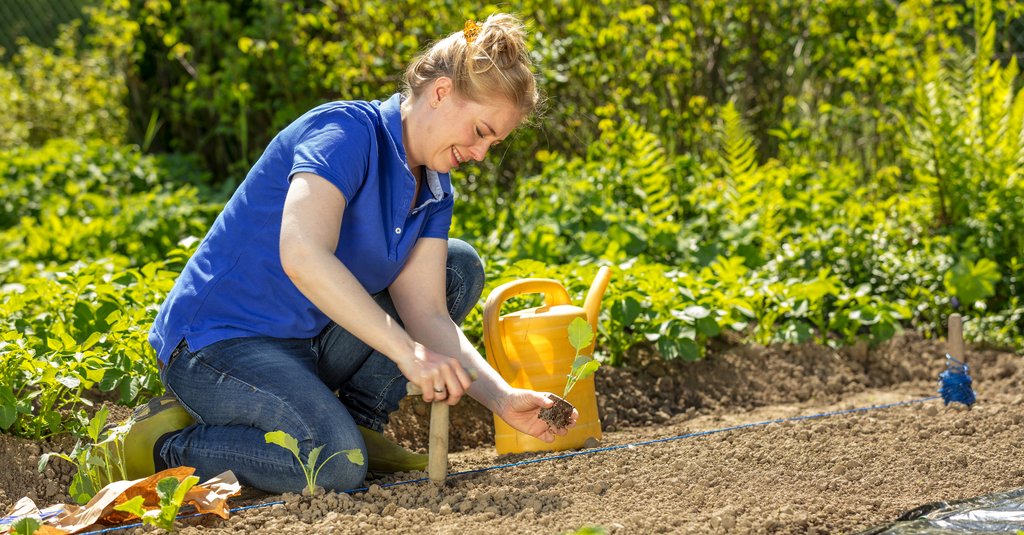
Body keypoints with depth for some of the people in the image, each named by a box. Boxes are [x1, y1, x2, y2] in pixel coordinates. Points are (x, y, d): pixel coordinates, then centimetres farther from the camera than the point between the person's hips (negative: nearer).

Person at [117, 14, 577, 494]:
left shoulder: (434, 192, 7)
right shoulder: (347, 132, -19)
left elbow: (426, 315, -2)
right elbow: (302, 256, -35)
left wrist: (502, 398, -17)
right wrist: (407, 352, -37)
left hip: (307, 345, 9)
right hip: (216, 342, -9)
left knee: (458, 267, 5)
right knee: (336, 466, -31)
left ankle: (359, 423, 3)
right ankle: (162, 444, -9)